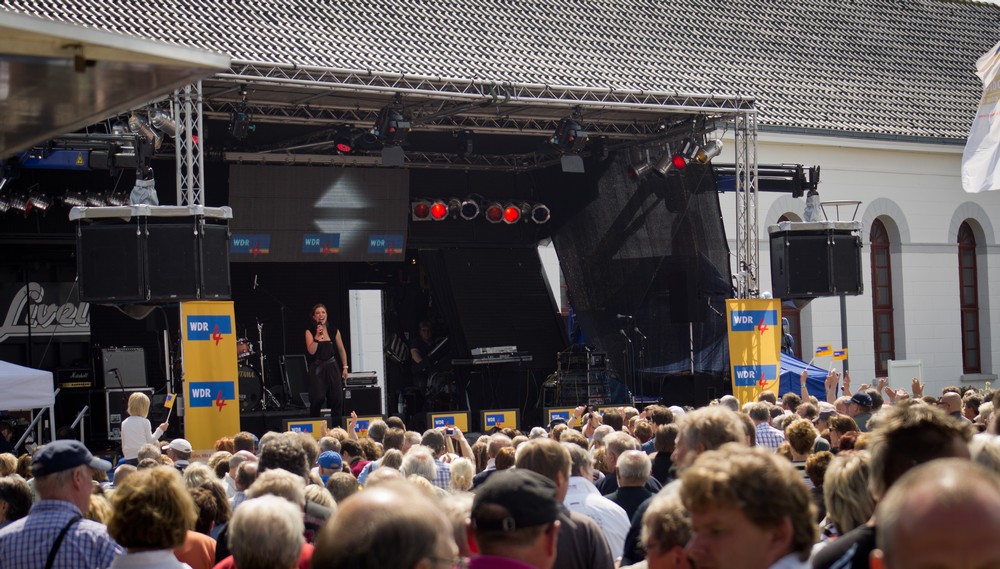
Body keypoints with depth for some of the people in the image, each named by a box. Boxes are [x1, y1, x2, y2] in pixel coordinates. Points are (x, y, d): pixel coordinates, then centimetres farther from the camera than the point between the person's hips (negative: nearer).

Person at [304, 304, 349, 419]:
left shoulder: (334, 331, 6)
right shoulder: (310, 331, -1)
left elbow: (341, 350, 14)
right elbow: (311, 351, -11)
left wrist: (345, 367, 10)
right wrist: (317, 336, -19)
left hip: (332, 367, 3)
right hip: (317, 368, -3)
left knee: (337, 399, -1)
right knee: (318, 398, -12)